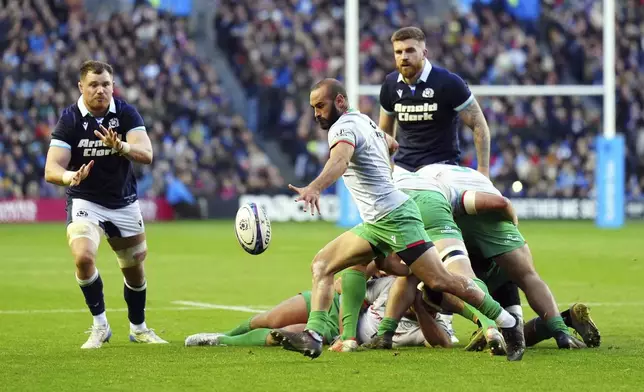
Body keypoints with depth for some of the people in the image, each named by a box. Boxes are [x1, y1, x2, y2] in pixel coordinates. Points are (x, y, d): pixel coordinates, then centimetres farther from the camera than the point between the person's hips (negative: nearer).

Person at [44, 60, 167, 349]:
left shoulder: (126, 113, -10)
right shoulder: (69, 119, -15)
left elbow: (146, 154, -21)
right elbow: (51, 170, -20)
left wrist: (120, 146, -42)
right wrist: (70, 176, -44)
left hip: (124, 203, 3)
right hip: (85, 202, -3)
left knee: (135, 269, 12)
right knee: (83, 257, -27)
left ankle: (138, 328, 37)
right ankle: (100, 326, -9)